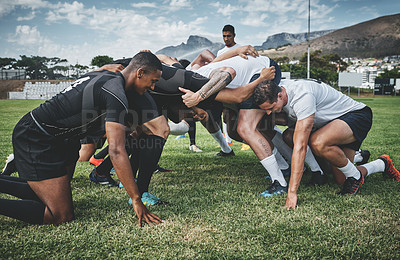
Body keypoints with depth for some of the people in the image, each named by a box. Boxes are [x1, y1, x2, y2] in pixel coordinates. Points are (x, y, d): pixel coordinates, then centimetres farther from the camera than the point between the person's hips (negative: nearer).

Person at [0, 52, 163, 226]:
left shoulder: (105, 75, 8)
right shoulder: (117, 95, -20)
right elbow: (116, 151, -25)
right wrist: (136, 200, -21)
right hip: (35, 140, -10)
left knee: (47, 196, 20)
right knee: (62, 216, -11)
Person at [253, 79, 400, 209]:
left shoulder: (302, 96, -35)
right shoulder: (277, 90, -10)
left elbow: (300, 147, -39)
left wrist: (292, 192, -39)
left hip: (358, 116, -9)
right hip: (331, 122, 9)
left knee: (318, 142, -37)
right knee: (340, 180, 4)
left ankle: (355, 176, -8)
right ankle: (382, 164, 32)